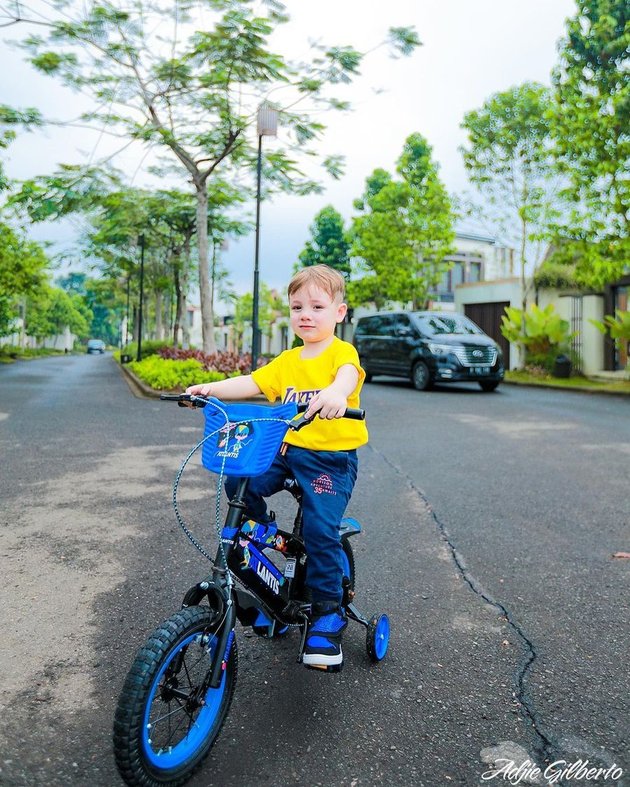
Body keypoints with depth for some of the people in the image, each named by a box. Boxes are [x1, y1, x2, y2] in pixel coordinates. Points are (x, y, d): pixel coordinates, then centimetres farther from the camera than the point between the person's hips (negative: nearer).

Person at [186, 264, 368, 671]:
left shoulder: (341, 351, -4)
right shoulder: (287, 361, 14)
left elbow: (349, 373, -27)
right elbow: (252, 382, 5)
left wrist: (336, 392, -51)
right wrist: (212, 388, -13)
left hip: (332, 456, -5)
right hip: (287, 449, 5)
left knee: (320, 529, -14)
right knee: (240, 483, -15)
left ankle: (328, 613, 5)